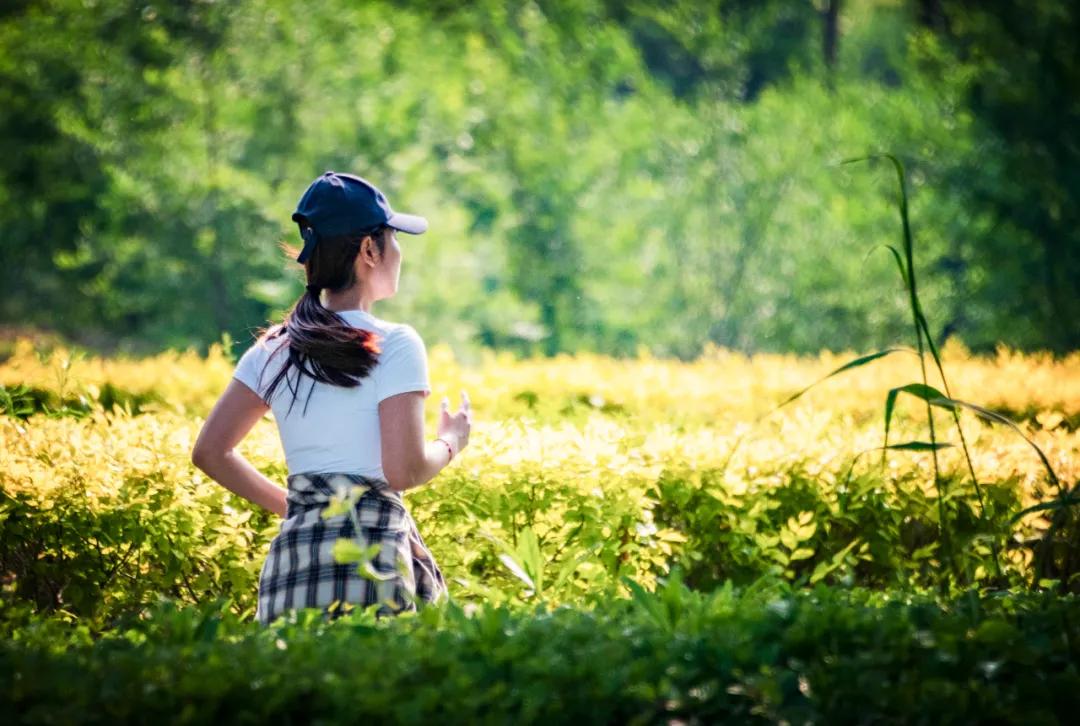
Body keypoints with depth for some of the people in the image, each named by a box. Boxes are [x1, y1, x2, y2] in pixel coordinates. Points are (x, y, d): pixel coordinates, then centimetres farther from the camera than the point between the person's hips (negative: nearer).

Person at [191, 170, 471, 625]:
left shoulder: (274, 349, 12)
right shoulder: (394, 346, -5)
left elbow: (209, 452, 11)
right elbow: (405, 471, -12)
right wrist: (451, 443, 8)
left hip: (291, 553, 6)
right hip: (371, 551, -5)